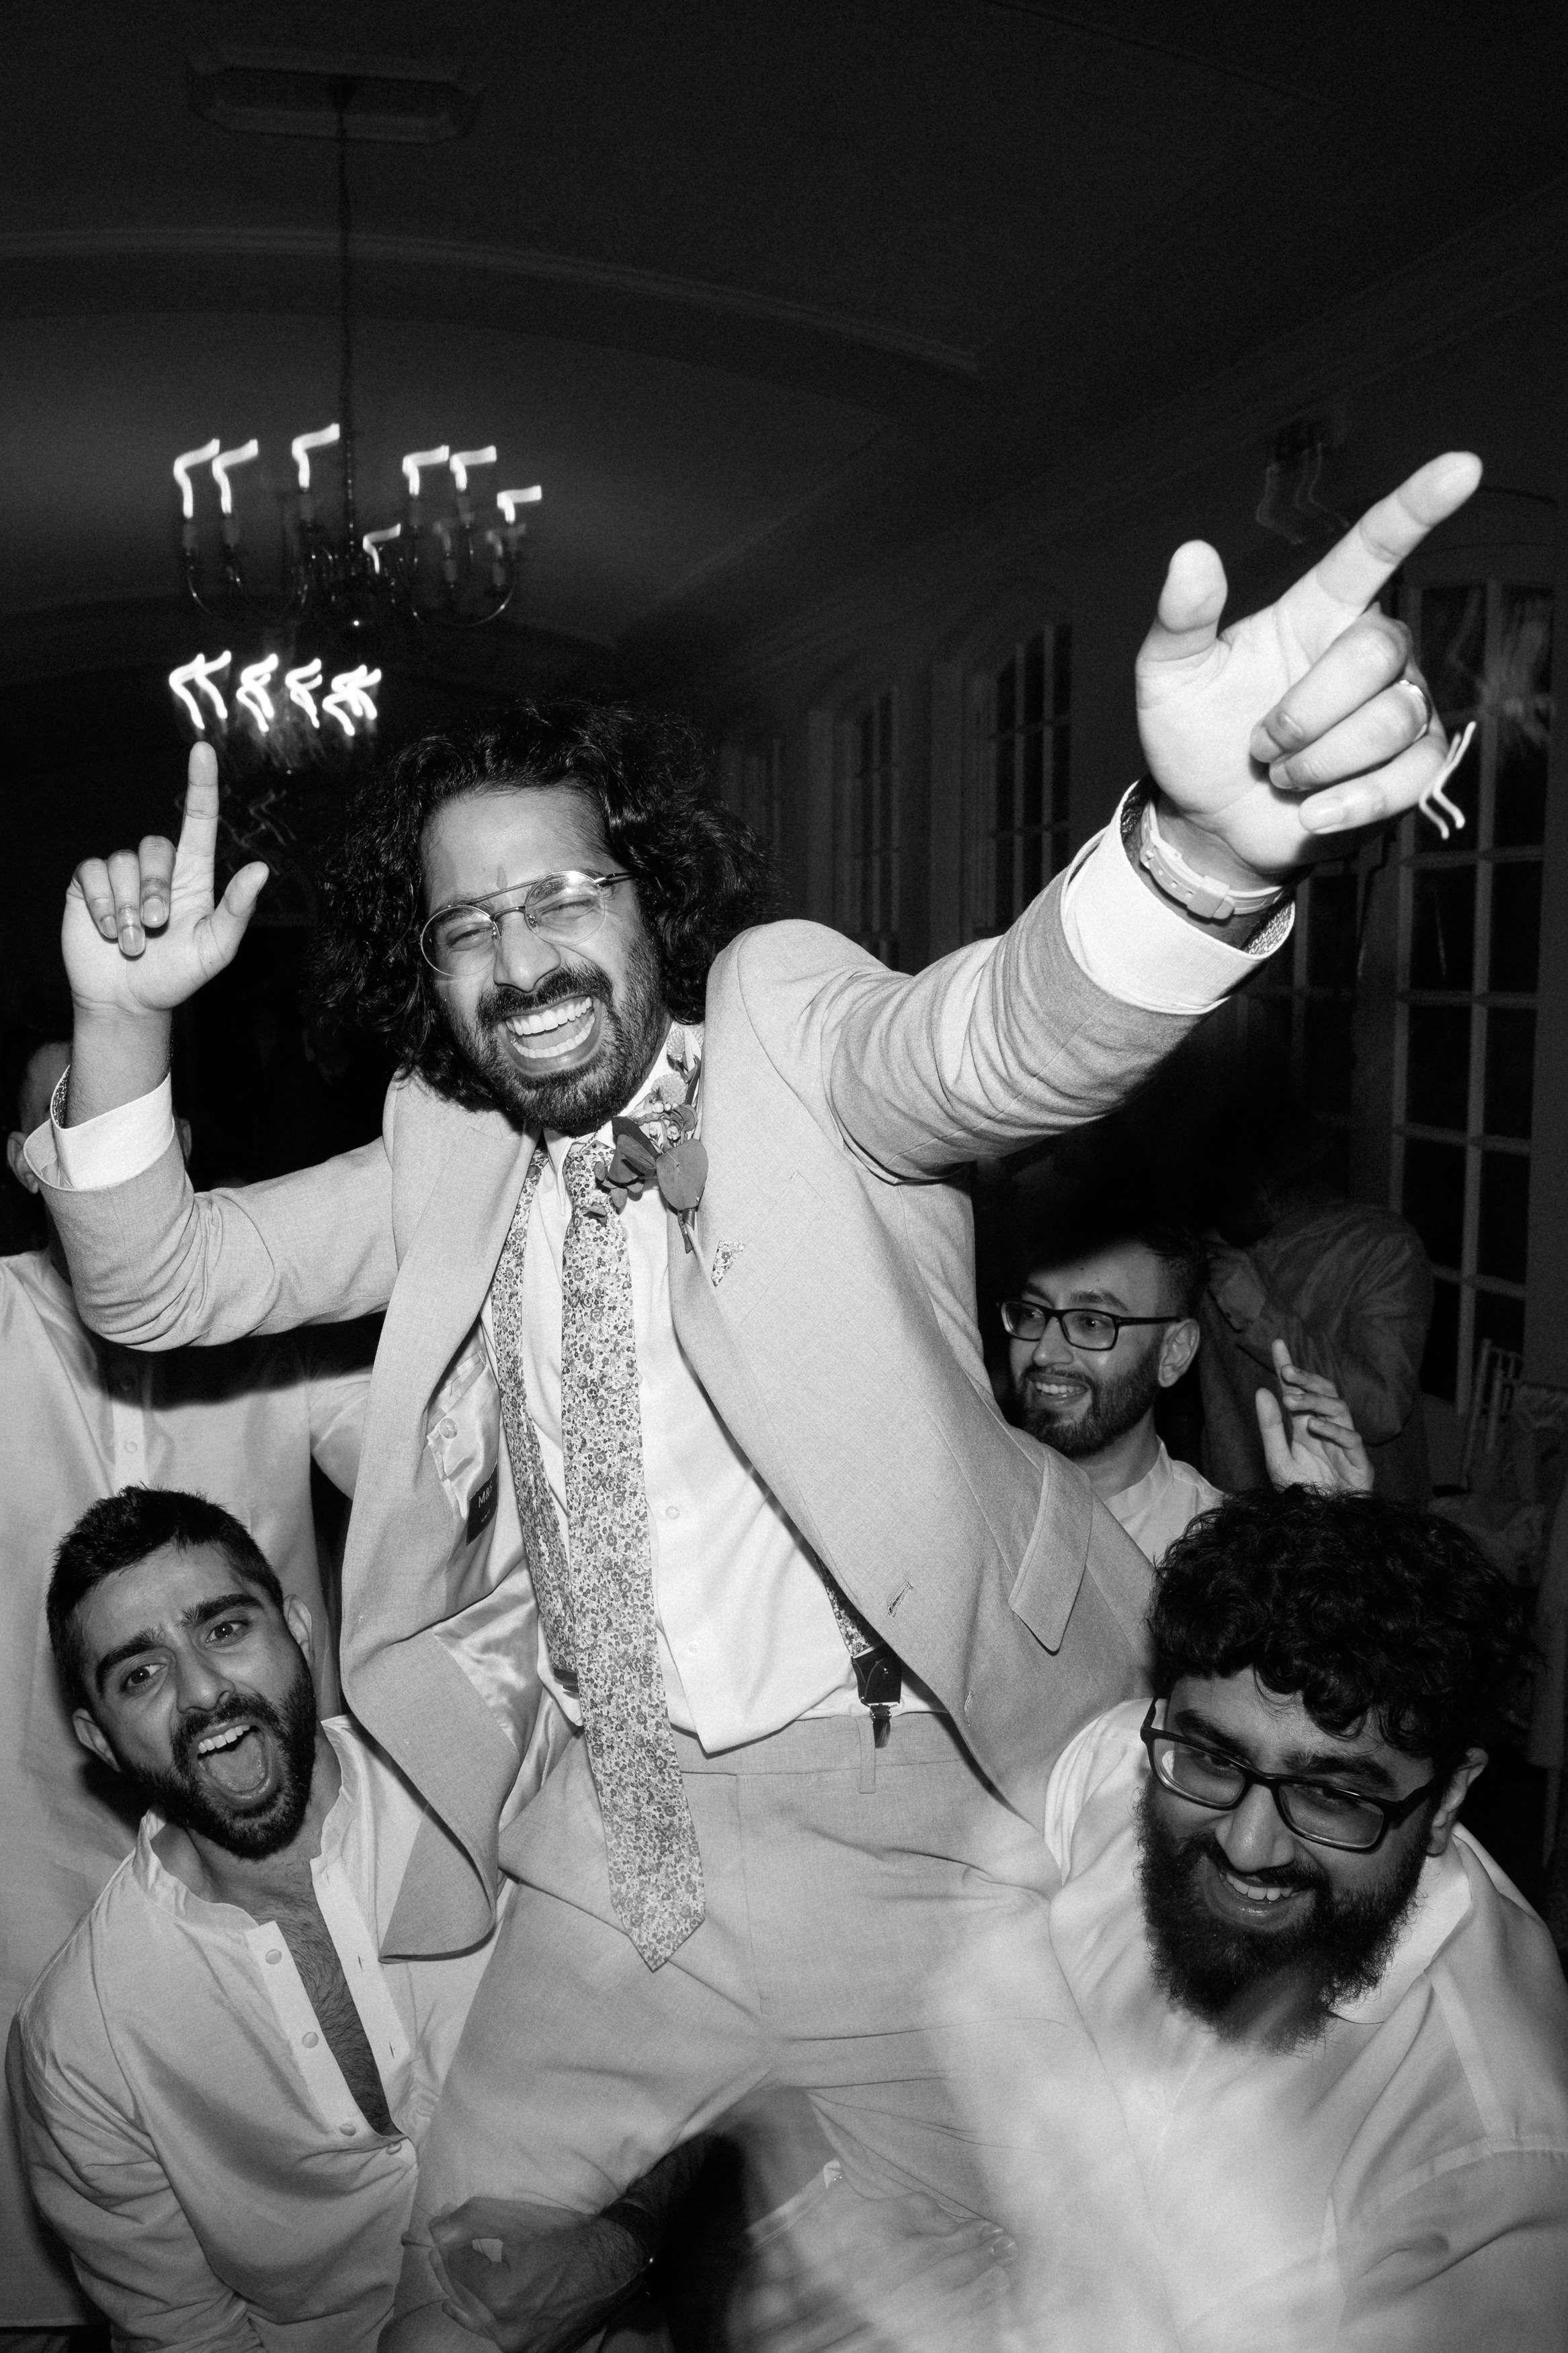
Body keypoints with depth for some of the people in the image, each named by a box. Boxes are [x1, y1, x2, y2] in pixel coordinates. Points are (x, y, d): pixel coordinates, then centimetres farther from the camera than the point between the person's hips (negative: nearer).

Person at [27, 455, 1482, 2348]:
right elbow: (158, 1286, 6)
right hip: (609, 1850, 5)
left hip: (901, 1831, -4)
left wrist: (1203, 840, -53)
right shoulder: (446, 1156, 4)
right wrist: (122, 1018, -11)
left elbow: (1010, 1036, -30)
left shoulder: (790, 1035, -10)